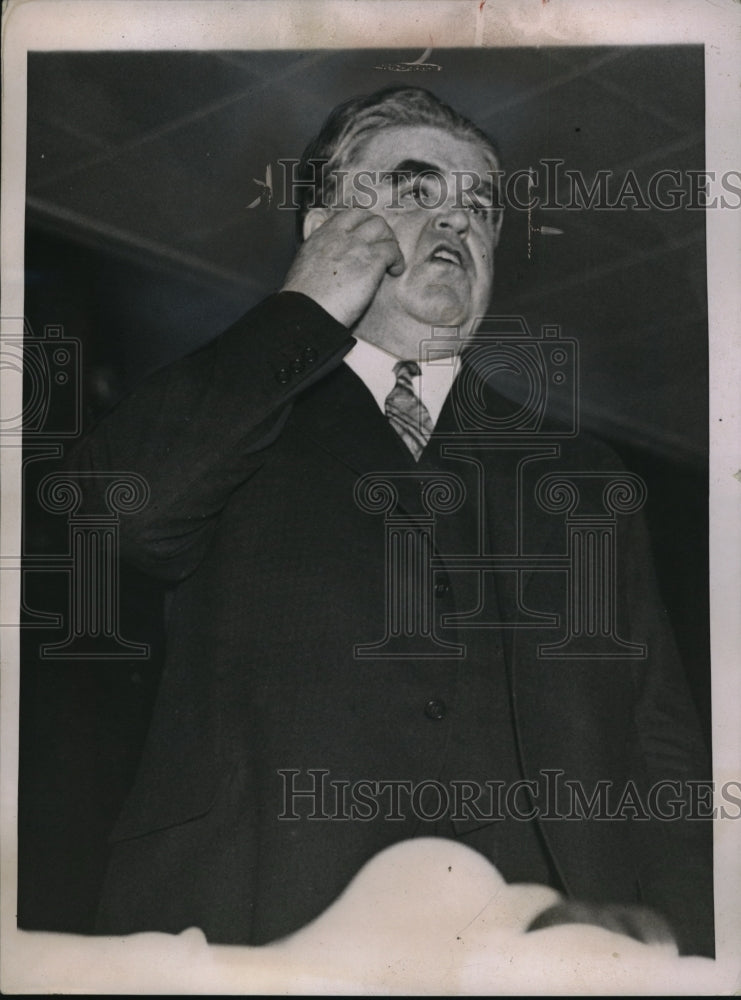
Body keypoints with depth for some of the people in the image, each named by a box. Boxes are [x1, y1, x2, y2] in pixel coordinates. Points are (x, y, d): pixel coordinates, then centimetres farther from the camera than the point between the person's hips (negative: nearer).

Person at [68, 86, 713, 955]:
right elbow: (120, 507, -10)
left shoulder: (582, 475, 18)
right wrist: (306, 312, 1)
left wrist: (684, 965, -3)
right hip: (255, 928, -2)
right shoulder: (225, 423, 13)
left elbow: (663, 764, 12)